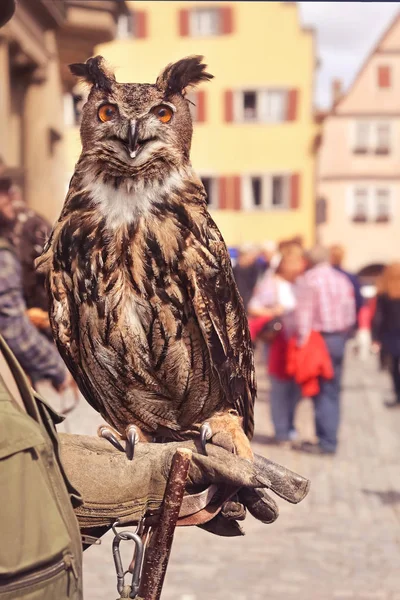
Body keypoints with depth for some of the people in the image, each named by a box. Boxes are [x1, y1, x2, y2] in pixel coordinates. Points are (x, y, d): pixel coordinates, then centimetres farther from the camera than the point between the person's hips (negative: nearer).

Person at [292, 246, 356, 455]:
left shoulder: (307, 280, -10)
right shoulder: (342, 280, 9)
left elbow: (304, 314, -15)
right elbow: (350, 314, 9)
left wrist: (301, 342, -13)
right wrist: (342, 334, 17)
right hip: (339, 339, 6)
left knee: (322, 392, -3)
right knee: (333, 391, 13)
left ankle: (326, 442, -2)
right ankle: (330, 436, 19)